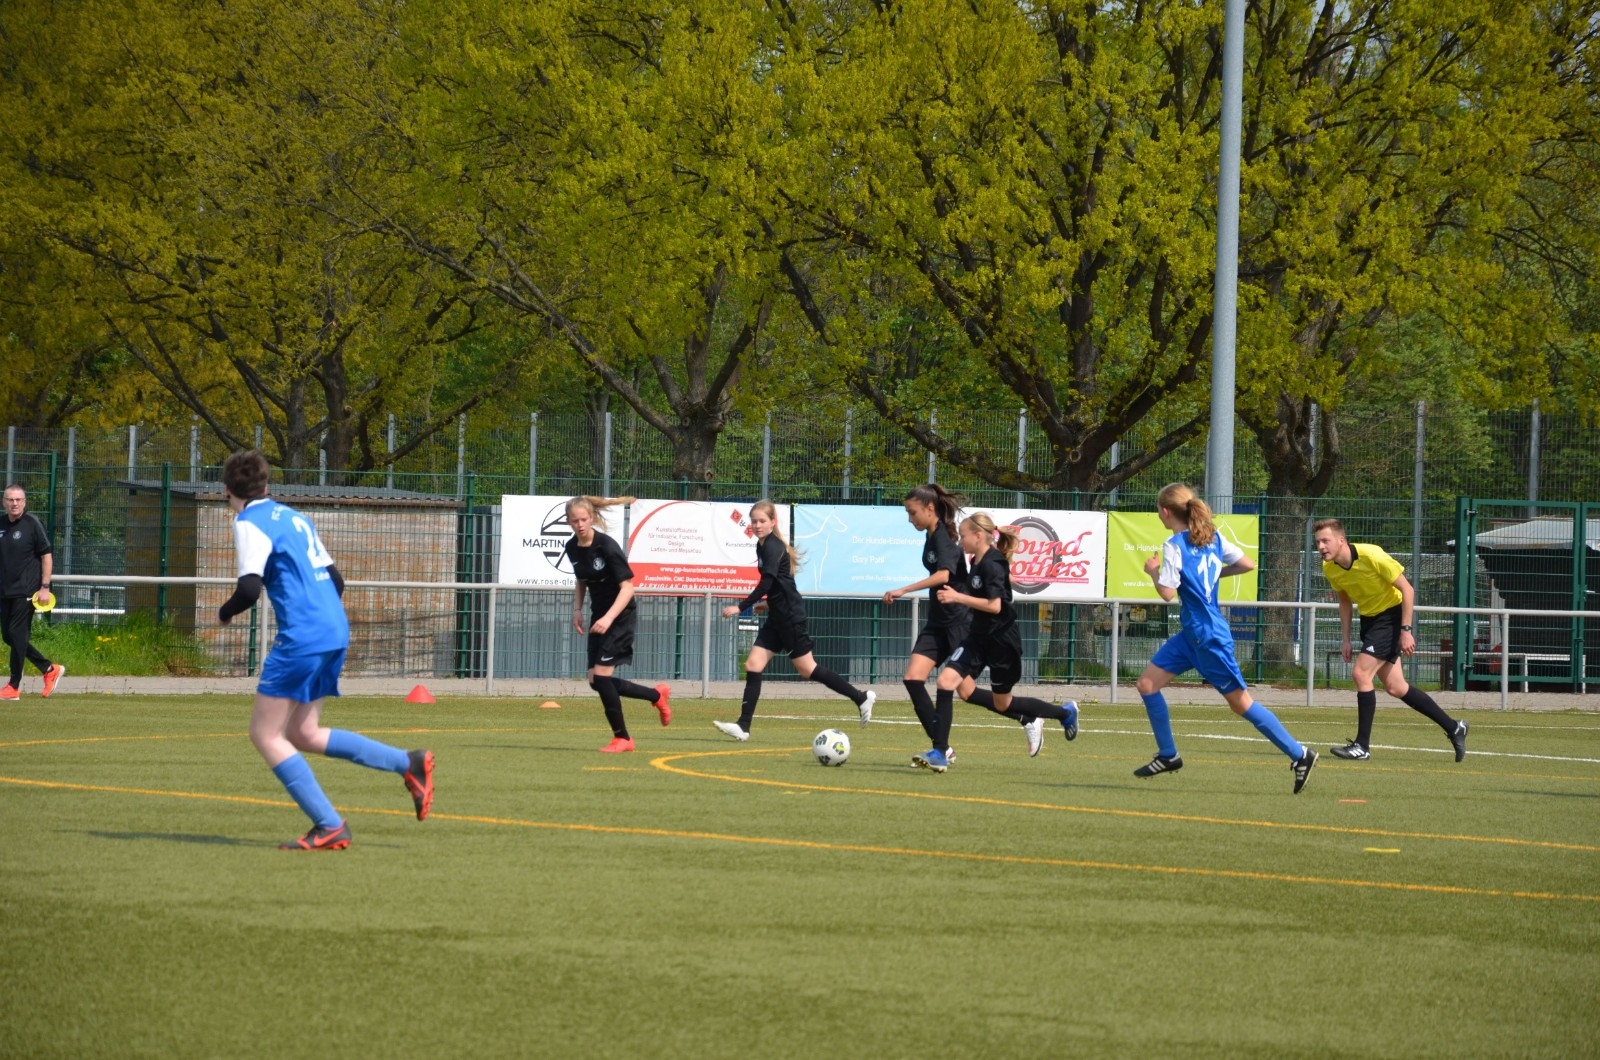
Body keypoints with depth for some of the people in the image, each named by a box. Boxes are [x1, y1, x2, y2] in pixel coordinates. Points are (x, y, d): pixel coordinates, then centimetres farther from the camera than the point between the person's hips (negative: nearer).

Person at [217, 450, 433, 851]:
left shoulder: (250, 523, -6)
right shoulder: (294, 517, 20)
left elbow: (249, 589, -18)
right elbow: (335, 578, 22)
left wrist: (225, 613, 2)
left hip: (301, 638, -8)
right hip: (335, 633, 8)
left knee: (266, 734, 0)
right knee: (303, 734, 16)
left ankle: (329, 826, -8)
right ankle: (409, 764, 9)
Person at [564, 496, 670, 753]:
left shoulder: (607, 546, -20)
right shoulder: (573, 548, 1)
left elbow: (627, 587, -21)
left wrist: (609, 618, -31)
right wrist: (577, 610, 5)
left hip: (621, 616, -8)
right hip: (599, 616, 8)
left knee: (601, 675, -14)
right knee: (596, 681, 5)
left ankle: (621, 738, 1)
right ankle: (657, 696, 24)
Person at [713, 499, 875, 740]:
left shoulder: (773, 547, -17)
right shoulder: (763, 546, 11)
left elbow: (766, 585, -24)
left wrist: (740, 607, -25)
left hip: (790, 616, -9)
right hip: (777, 617, 9)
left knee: (807, 669, 0)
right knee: (753, 666, 0)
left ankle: (861, 698, 11)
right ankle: (743, 726, -3)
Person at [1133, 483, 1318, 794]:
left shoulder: (1174, 546, -16)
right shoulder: (1213, 537, 8)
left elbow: (1168, 593, -21)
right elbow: (1248, 564, 10)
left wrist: (1153, 570, -3)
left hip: (1208, 637, -9)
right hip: (1192, 634, 9)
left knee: (1240, 701, -2)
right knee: (1147, 683, 8)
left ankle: (1299, 754, 3)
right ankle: (1168, 756, 15)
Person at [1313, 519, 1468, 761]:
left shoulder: (1371, 556, -26)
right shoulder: (1330, 569, -6)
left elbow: (1407, 590, -20)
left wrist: (1406, 630, -24)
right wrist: (1345, 639, 8)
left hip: (1393, 613, -8)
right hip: (1370, 618, 8)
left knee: (1361, 672, -19)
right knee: (1395, 687, 8)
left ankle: (1362, 746, -11)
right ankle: (1453, 728, 22)